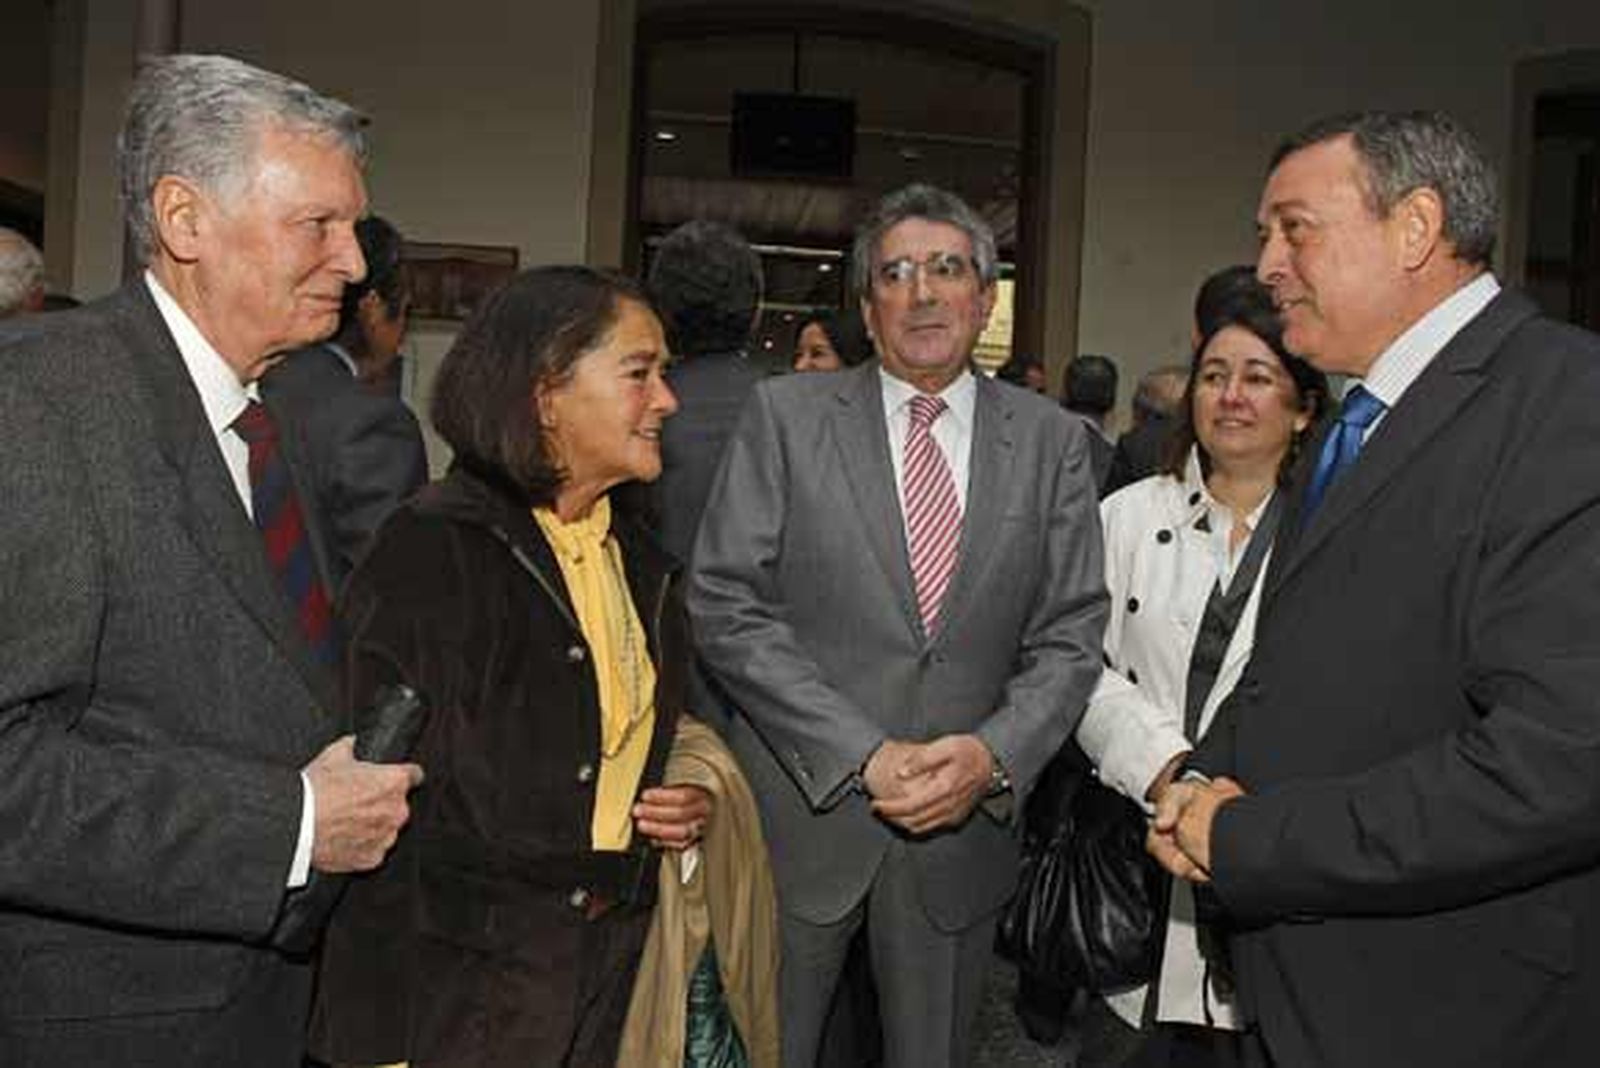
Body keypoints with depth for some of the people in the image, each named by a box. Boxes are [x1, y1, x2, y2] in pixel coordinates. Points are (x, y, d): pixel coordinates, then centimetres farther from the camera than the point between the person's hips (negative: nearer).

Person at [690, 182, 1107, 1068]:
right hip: (799, 813, -1)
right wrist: (863, 755, -16)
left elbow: (1070, 634, 2)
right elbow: (726, 607, -9)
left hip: (962, 824, 2)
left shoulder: (1052, 442, 4)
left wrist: (994, 755, -15)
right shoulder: (784, 414, -2)